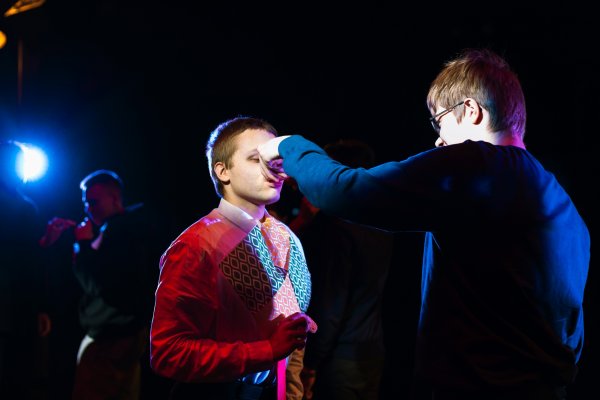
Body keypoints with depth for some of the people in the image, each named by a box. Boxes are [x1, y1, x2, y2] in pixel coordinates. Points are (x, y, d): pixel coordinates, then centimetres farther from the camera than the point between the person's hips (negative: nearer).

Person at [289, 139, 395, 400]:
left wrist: (310, 365, -11)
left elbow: (330, 303, -17)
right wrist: (309, 217, 12)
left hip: (341, 358, -7)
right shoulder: (380, 224, 6)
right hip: (373, 353, 7)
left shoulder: (337, 225, -15)